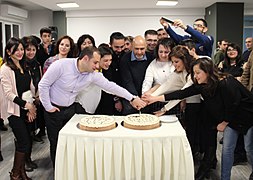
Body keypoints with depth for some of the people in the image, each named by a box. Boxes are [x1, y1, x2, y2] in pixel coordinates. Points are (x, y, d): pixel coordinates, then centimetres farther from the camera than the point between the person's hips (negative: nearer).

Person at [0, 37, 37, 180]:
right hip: (14, 111, -6)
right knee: (24, 142, -6)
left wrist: (31, 107, 3)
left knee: (25, 141, 8)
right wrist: (26, 104, -16)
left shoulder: (24, 67, 12)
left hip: (27, 108, 6)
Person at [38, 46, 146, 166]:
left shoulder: (93, 75, -10)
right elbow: (43, 85, -17)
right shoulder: (61, 65, -24)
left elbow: (110, 86, -7)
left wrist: (132, 98, -10)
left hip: (70, 109, 4)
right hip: (54, 109, -4)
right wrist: (48, 106, -13)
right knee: (55, 142, 4)